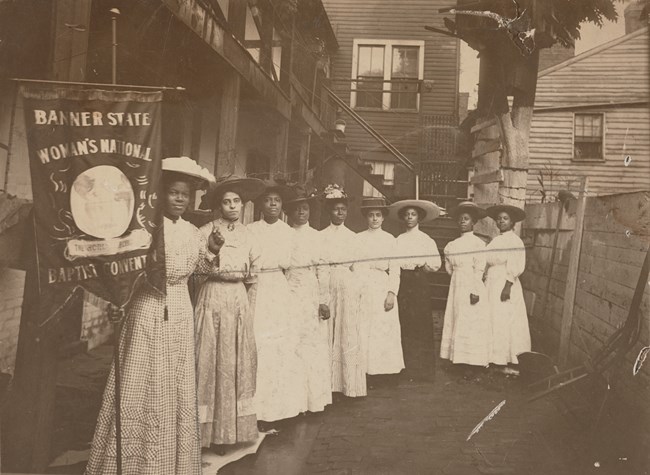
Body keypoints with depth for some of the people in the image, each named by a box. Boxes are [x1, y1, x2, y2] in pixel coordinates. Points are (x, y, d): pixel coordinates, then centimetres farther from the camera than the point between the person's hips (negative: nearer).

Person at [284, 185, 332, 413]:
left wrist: (324, 301, -3)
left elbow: (323, 270, 3)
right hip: (290, 296, 0)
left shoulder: (316, 236, 6)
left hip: (312, 297, 0)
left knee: (314, 345, 3)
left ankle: (314, 398, 15)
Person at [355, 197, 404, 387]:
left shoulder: (390, 239, 7)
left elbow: (395, 269, 3)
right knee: (364, 330, 1)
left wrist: (392, 293, -7)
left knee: (385, 329, 0)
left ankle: (386, 371, 9)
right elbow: (355, 267, 3)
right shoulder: (358, 239, 7)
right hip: (364, 290, 0)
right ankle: (366, 371, 8)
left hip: (384, 289, 0)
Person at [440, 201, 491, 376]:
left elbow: (479, 269, -13)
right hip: (457, 285, 6)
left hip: (472, 287, -5)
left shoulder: (478, 243, -6)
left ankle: (471, 364, 2)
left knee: (470, 324, -3)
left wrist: (475, 291, -17)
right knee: (455, 321, 7)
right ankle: (457, 358, 14)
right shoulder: (453, 244, 9)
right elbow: (449, 268, 16)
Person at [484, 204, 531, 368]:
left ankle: (506, 361, 9)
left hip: (505, 285, -7)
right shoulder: (495, 240, 13)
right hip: (491, 285, 8)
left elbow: (515, 268, -16)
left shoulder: (515, 241, -9)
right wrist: (486, 284, 11)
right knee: (491, 322, 9)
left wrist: (507, 287, -21)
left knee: (504, 323, -1)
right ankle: (494, 357, 18)